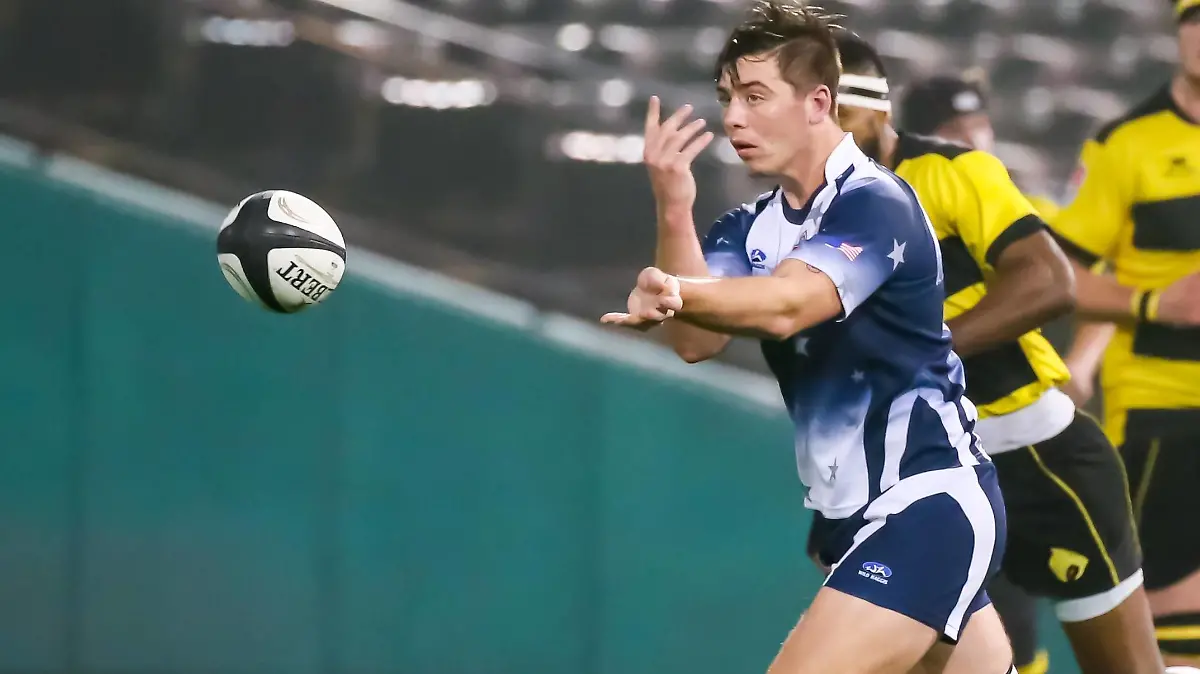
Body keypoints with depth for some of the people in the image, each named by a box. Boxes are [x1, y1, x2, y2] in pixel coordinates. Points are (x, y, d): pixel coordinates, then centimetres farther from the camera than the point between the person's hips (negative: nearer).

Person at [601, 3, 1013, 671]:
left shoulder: (876, 204, -16)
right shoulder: (752, 229, 9)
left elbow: (784, 306, -34)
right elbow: (698, 340, -9)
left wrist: (672, 291, -53)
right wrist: (674, 211, -22)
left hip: (929, 508, -9)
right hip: (858, 515, 9)